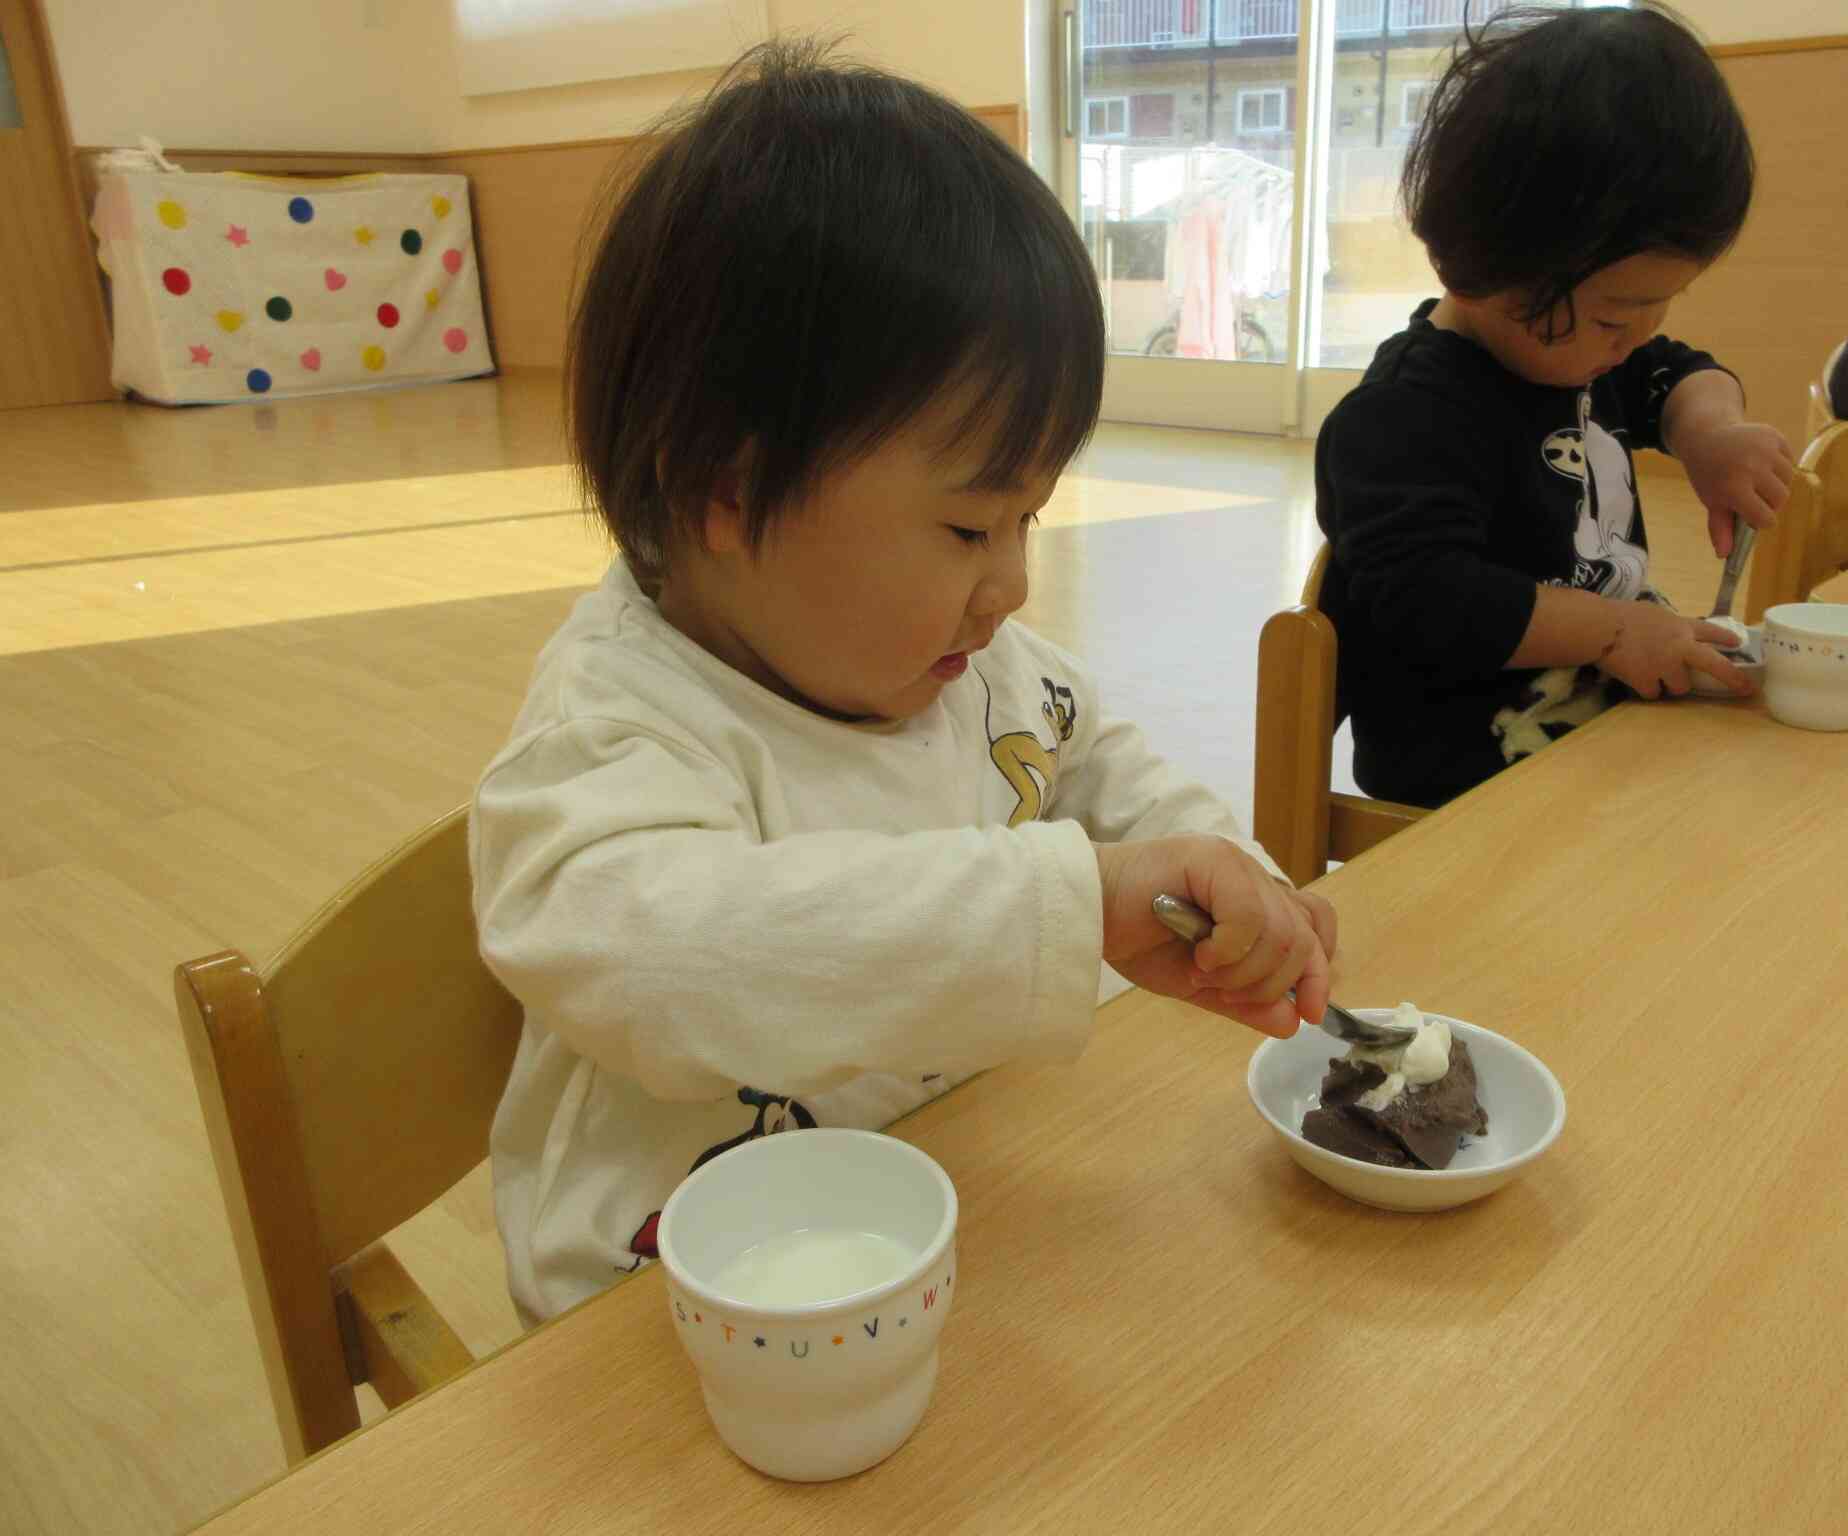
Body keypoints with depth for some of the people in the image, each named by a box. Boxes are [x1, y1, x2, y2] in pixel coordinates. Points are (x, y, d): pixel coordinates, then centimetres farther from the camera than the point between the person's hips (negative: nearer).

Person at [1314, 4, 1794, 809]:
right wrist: (1614, 630, -21)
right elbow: (1427, 600, -29)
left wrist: (1711, 428, 1)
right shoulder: (1411, 417, -23)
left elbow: (1673, 373, 26)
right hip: (1471, 768, -9)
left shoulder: (1570, 347, 9)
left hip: (1597, 720, 10)